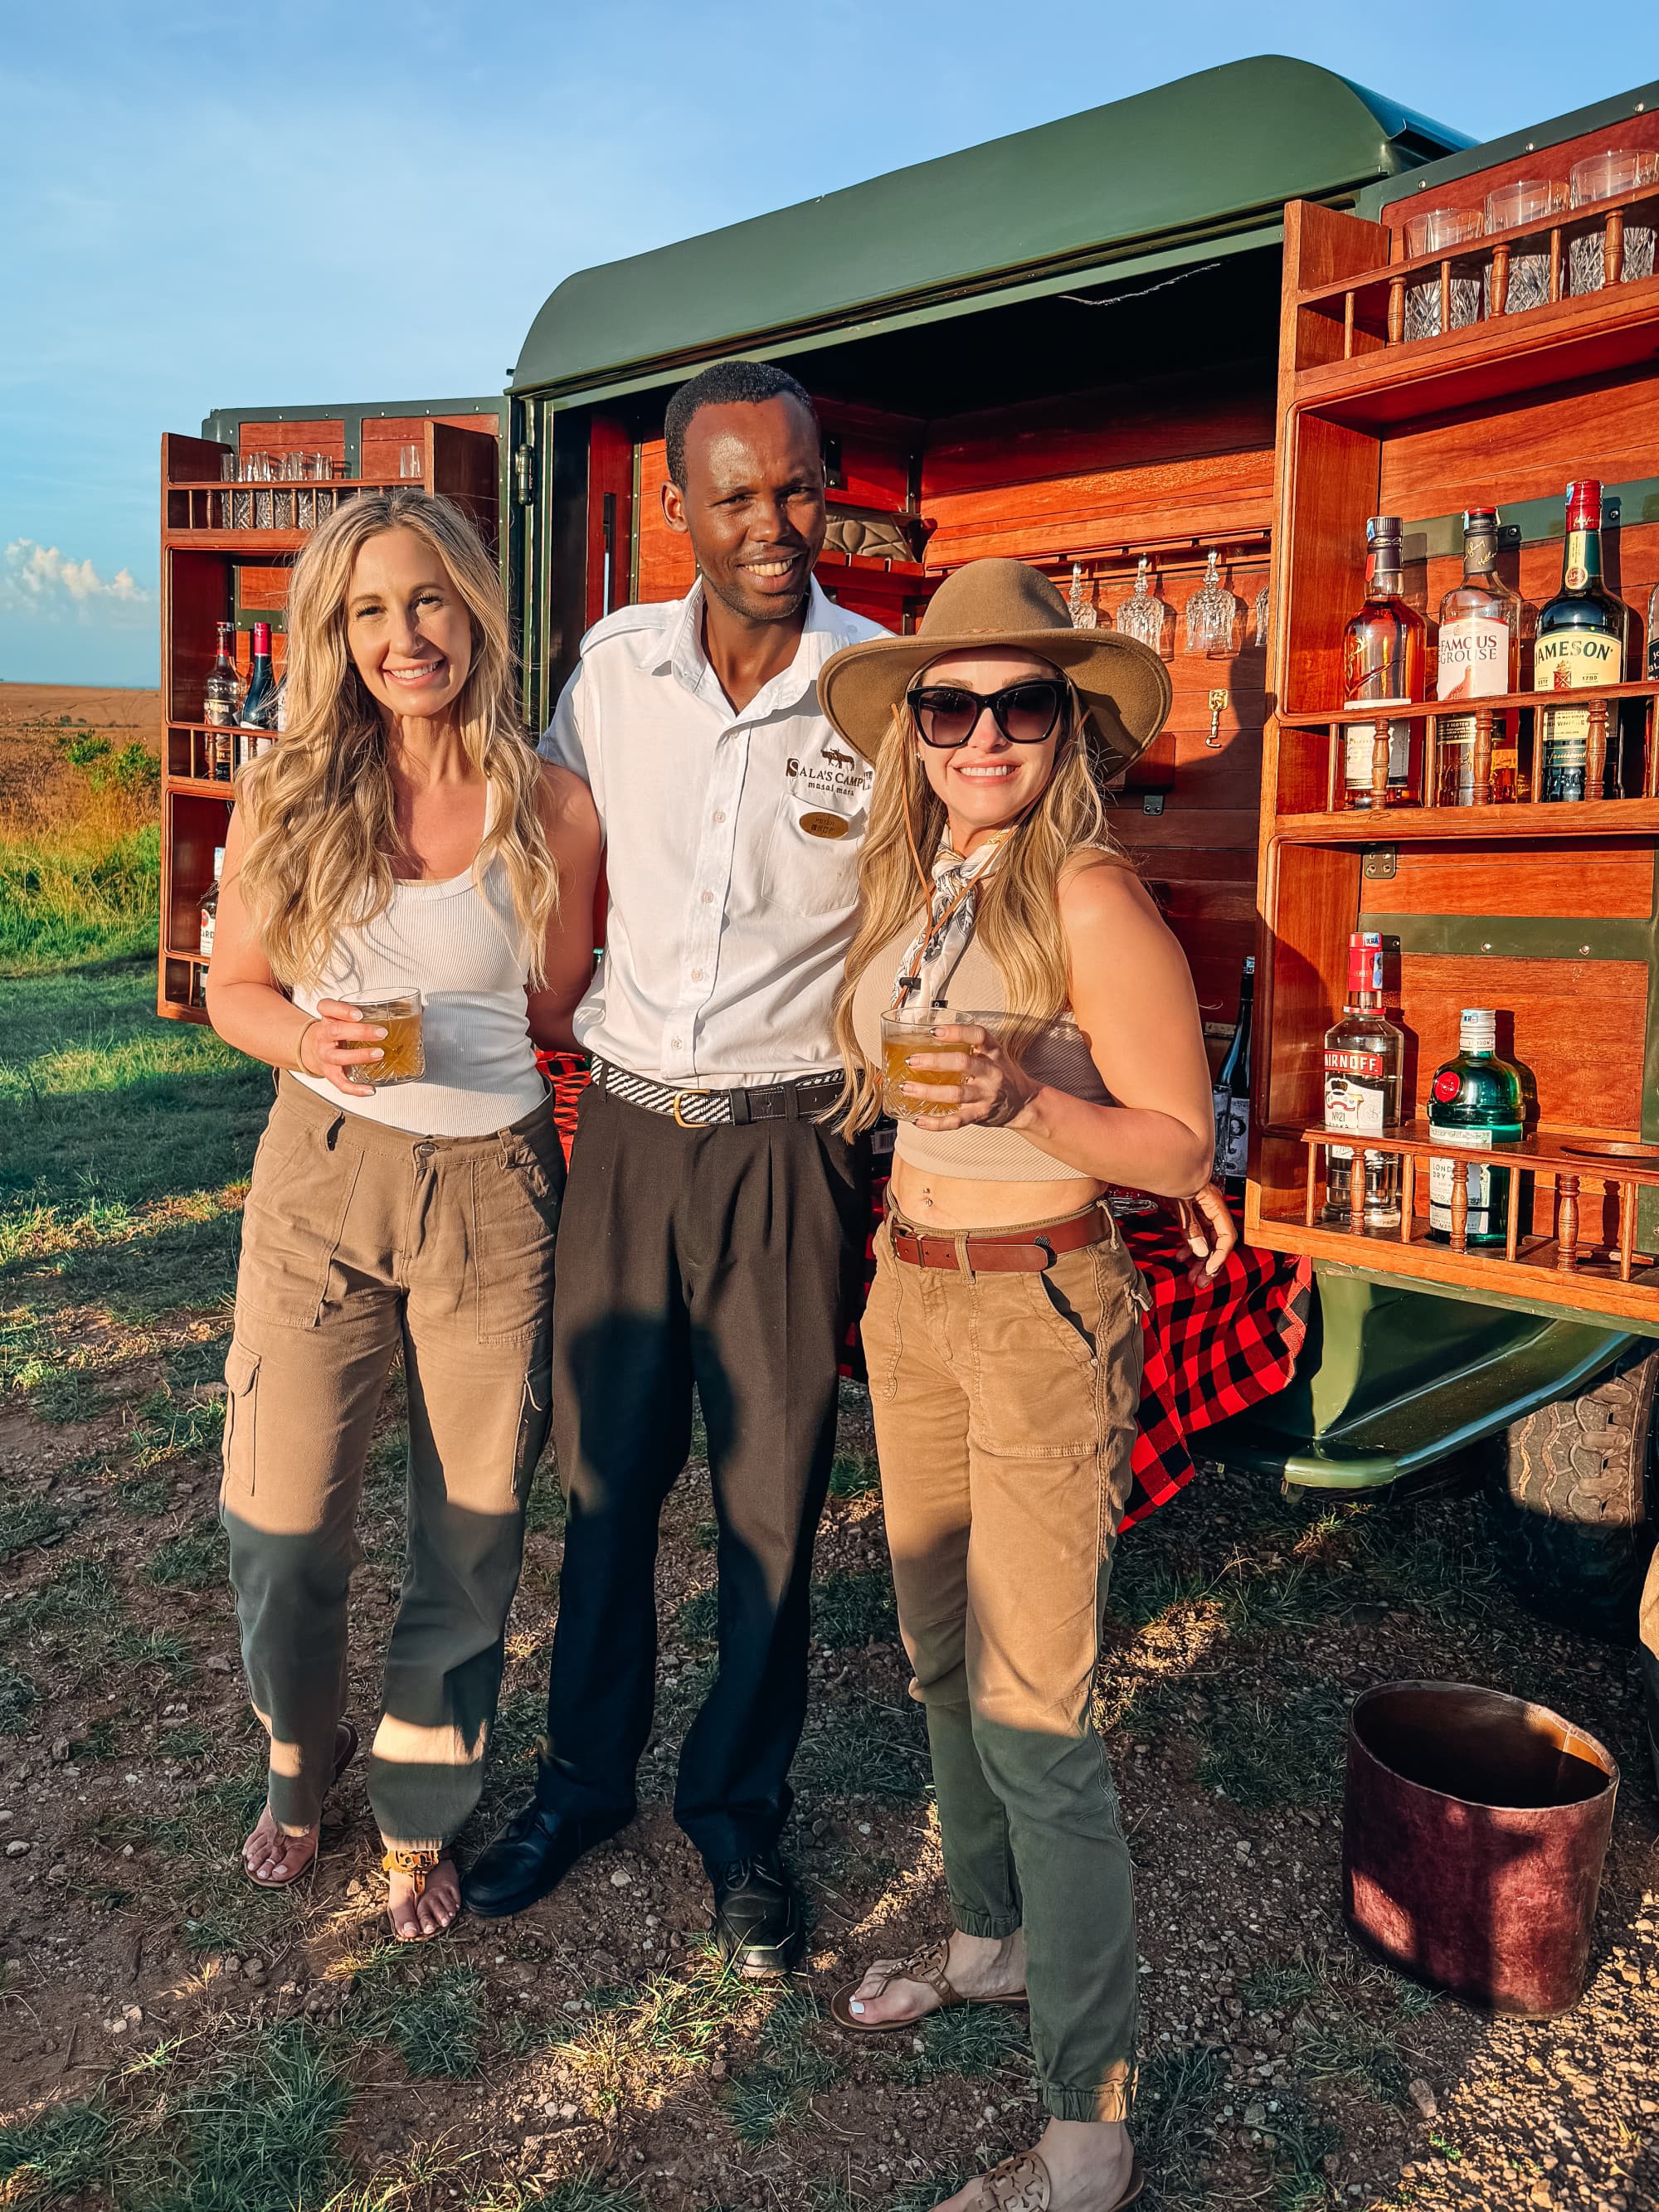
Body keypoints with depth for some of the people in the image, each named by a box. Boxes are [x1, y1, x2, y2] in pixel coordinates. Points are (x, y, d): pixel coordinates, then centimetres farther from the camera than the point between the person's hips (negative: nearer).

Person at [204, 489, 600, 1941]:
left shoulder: (552, 810, -6)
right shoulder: (288, 795, -3)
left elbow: (560, 1015, 6)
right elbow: (233, 988, 4)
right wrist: (309, 1039, -13)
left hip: (491, 1185, -1)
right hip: (322, 1174, 1)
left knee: (472, 1532, 10)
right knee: (279, 1523, 8)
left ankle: (420, 1819, 35)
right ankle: (299, 1767, 41)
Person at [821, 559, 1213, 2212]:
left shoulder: (1090, 898, -16)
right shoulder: (906, 883, 6)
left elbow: (1180, 1149, -14)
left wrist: (1026, 1099, -28)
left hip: (1043, 1310, -7)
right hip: (911, 1297, 8)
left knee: (1030, 1712, -4)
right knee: (942, 1659, 20)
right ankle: (994, 1938, 42)